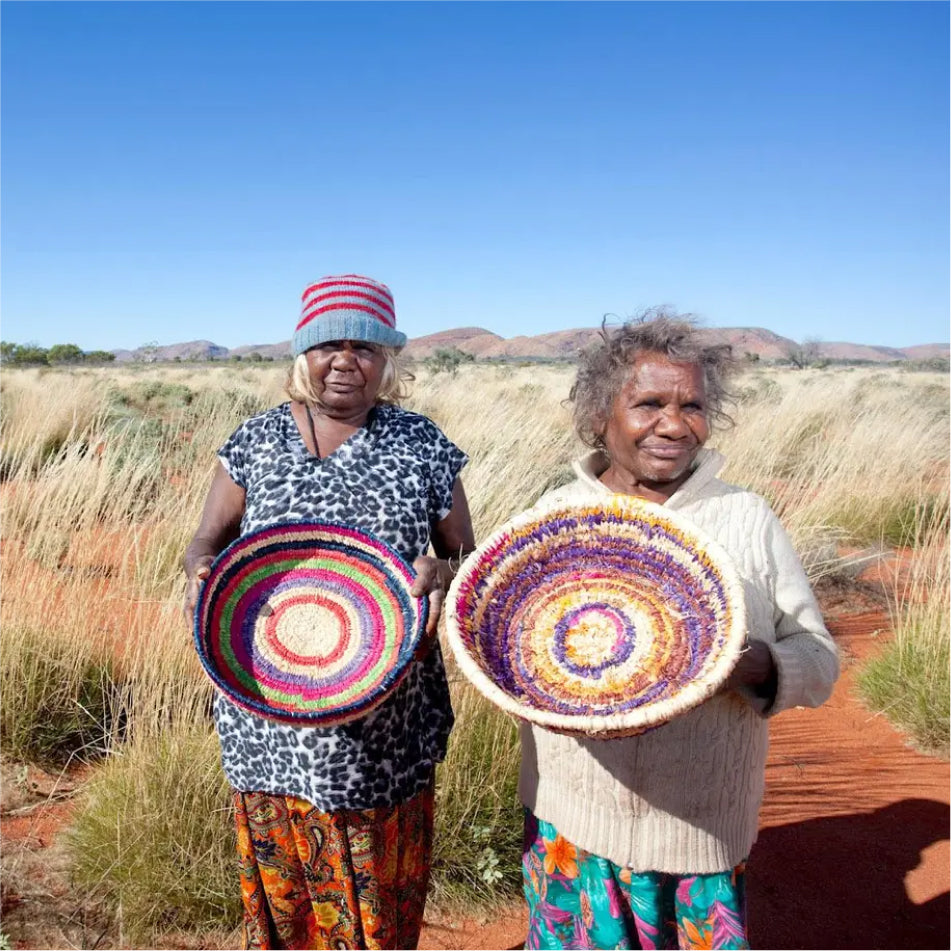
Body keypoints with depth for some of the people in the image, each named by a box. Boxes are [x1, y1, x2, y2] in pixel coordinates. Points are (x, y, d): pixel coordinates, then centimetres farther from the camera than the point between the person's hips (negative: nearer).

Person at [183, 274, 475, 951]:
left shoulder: (423, 446, 0)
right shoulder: (256, 440, 3)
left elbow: (468, 560, 4)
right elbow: (206, 544, 7)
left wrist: (441, 574, -19)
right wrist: (201, 573, -16)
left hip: (386, 725, 0)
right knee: (278, 893, 15)